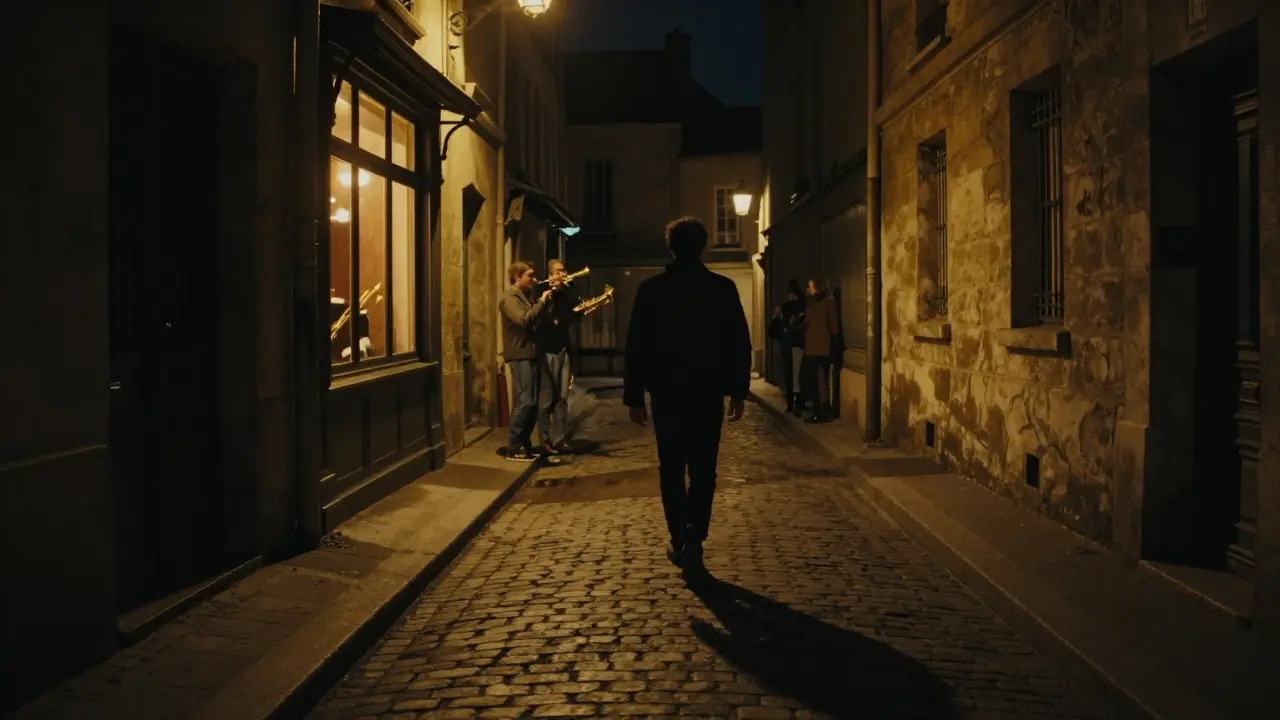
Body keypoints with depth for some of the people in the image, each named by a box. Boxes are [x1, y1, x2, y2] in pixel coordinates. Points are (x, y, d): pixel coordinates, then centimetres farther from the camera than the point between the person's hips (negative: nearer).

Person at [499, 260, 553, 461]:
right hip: (519, 355, -10)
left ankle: (524, 444, 16)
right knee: (524, 401, -13)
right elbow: (524, 320, -25)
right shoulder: (509, 297, -10)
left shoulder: (525, 296, 20)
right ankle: (513, 448, -9)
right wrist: (541, 301, -18)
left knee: (532, 402, 9)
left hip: (530, 353, 10)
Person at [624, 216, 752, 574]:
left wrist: (634, 396, 3)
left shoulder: (651, 289, -3)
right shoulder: (723, 288, -3)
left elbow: (636, 346, -3)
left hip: (666, 393, 1)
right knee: (703, 470, 5)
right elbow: (740, 343, -1)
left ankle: (679, 541, 16)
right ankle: (692, 540, -10)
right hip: (708, 393, 0)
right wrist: (738, 391, 7)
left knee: (671, 469, 13)